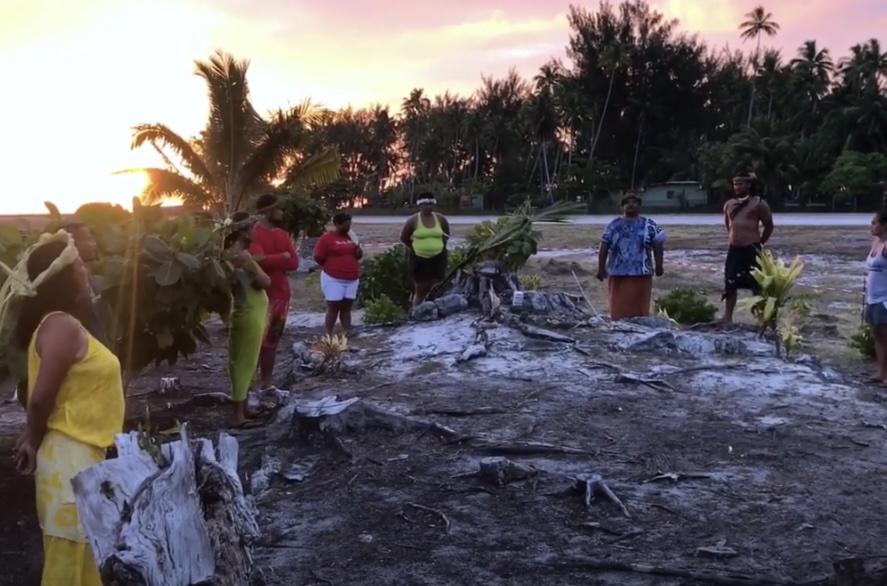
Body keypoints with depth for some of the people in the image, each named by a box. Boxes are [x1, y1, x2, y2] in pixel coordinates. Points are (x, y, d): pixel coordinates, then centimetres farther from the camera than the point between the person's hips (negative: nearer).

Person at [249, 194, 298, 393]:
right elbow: (259, 260, -25)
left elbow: (294, 262, 5)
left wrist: (271, 261, -10)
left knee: (272, 340, 12)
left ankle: (267, 382, 19)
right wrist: (282, 257, -9)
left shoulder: (282, 234, 14)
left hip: (281, 293, 8)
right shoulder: (254, 233, -11)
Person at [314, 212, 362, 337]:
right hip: (333, 279, -6)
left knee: (347, 308, 8)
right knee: (333, 308, -3)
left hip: (352, 279, 6)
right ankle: (328, 336, 3)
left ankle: (347, 334, 11)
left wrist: (357, 246, -3)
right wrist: (332, 267, -2)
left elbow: (359, 256, 17)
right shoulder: (327, 238, -8)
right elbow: (318, 258, -7)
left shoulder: (351, 237, 11)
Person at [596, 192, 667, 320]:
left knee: (640, 308, 2)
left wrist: (658, 266, -2)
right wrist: (601, 268, 0)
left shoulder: (649, 225, 6)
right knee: (618, 309, 0)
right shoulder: (613, 226, 8)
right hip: (618, 274, 1)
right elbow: (604, 248, 6)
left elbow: (658, 247, 6)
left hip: (641, 274, 0)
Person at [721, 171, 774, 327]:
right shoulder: (728, 205, 9)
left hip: (751, 250, -5)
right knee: (730, 285, 6)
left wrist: (759, 243, 7)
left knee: (757, 285, 1)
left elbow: (769, 226, 1)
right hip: (734, 249, 5)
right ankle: (728, 317, 12)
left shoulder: (758, 204, -7)